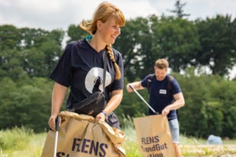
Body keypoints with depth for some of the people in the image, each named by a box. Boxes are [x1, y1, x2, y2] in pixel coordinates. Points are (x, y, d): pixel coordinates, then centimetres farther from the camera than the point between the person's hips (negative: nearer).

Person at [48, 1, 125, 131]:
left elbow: (117, 93, 5)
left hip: (106, 119, 4)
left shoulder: (115, 57, 8)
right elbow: (61, 85, -2)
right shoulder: (75, 50, -3)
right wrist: (55, 114, -14)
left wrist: (104, 113, -13)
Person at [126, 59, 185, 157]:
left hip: (169, 118, -4)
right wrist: (131, 86, 0)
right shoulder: (150, 79, 0)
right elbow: (140, 85, 23)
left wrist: (169, 107, -35)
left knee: (173, 145, -11)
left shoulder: (171, 82, -13)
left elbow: (181, 101, -18)